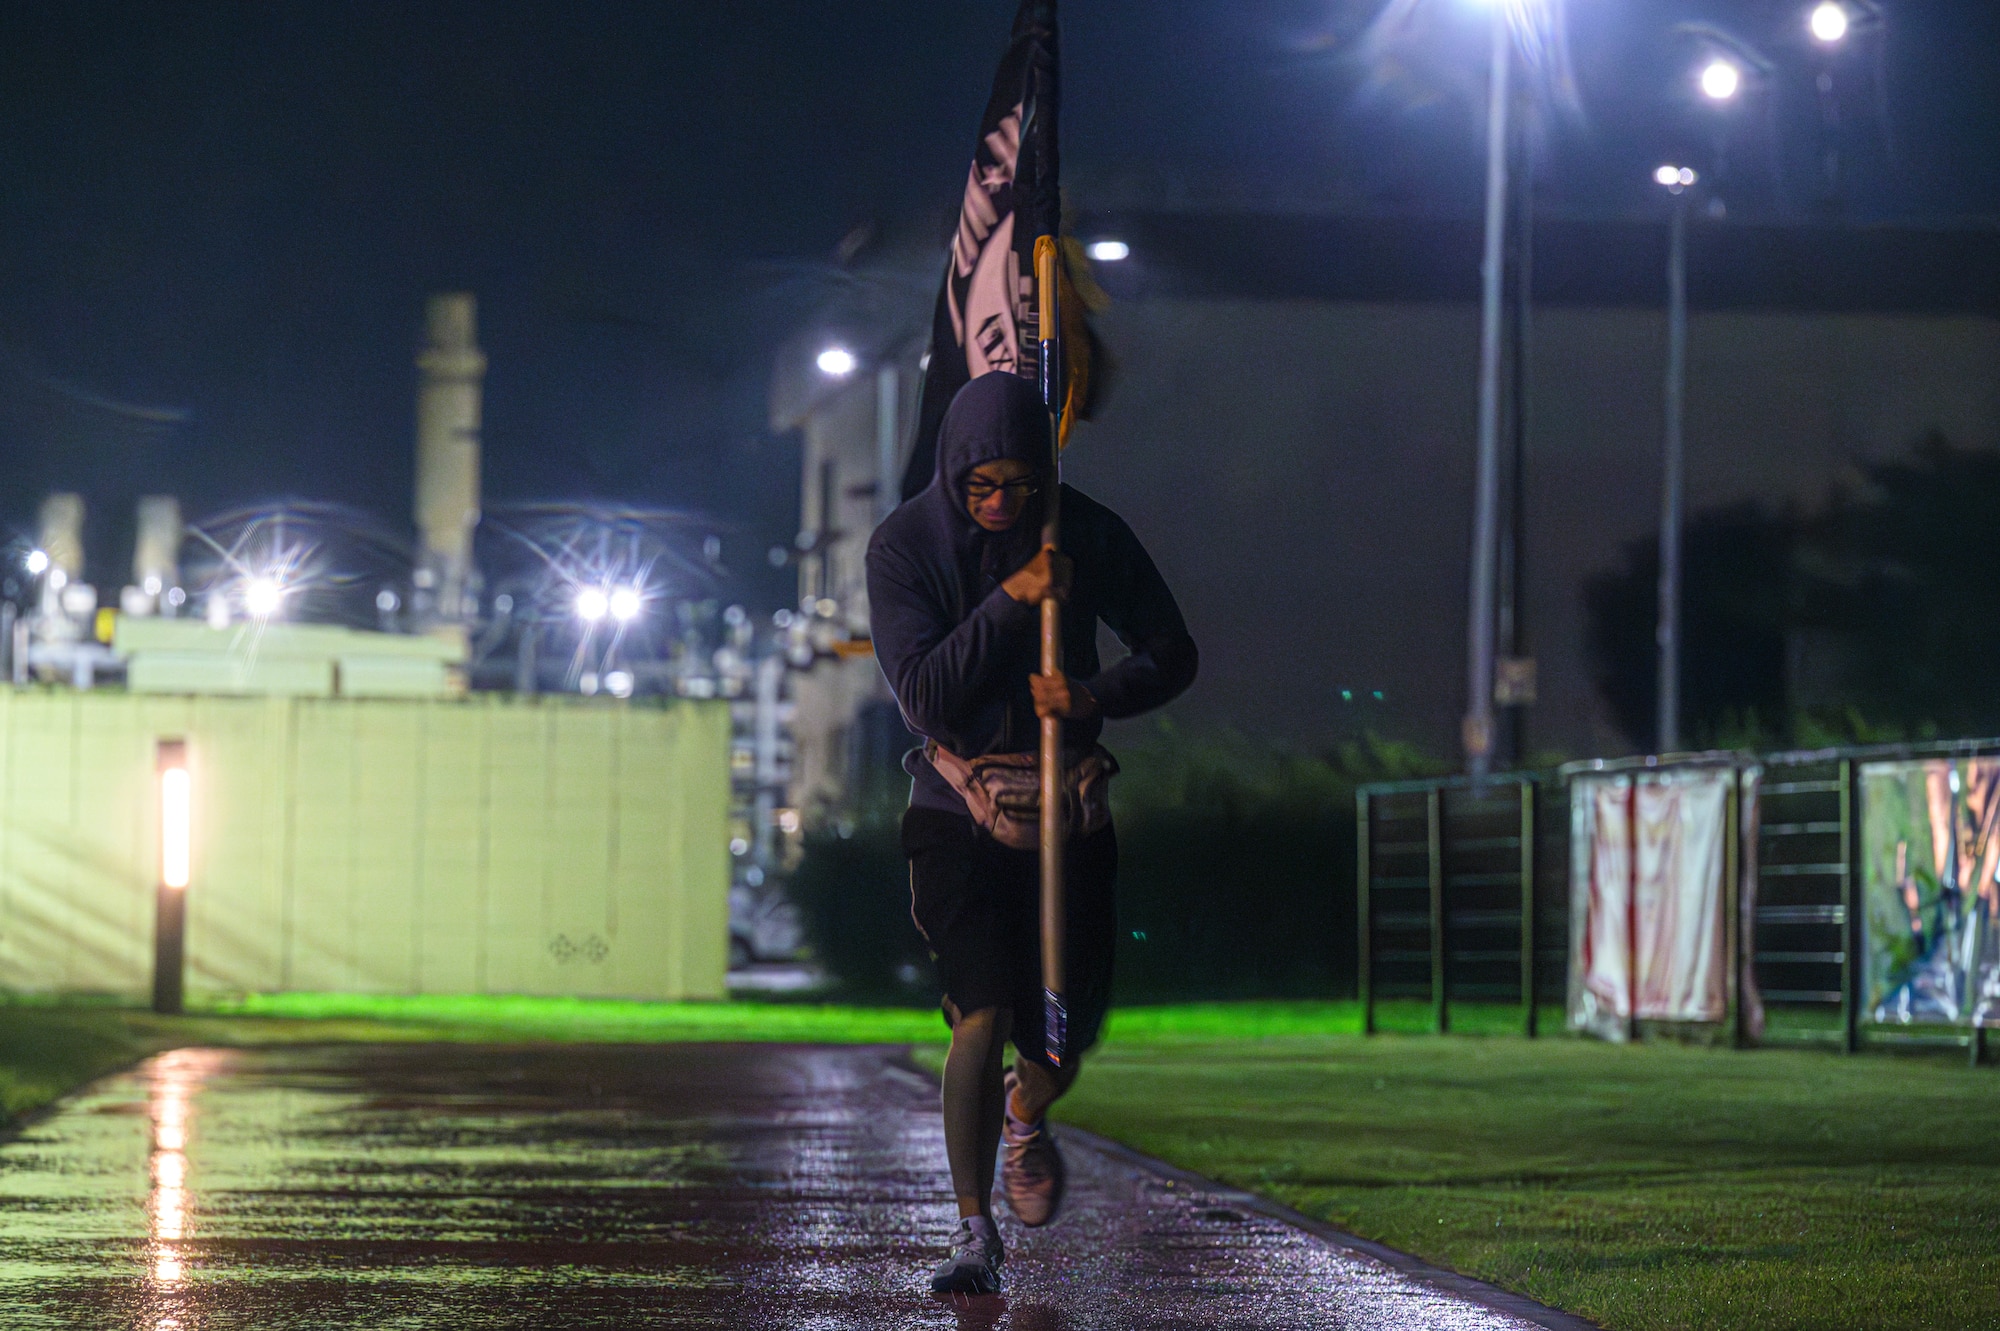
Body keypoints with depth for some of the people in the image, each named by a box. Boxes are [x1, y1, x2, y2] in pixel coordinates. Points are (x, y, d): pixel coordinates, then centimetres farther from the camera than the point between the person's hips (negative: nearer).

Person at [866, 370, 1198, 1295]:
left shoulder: (1088, 535, -6)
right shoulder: (904, 545, -10)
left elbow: (1173, 655, 1)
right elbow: (924, 695, -18)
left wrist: (1097, 695, -18)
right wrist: (1008, 603, -27)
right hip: (958, 804, -2)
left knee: (1061, 1039, 4)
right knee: (982, 1018, -17)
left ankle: (1025, 1117, 42)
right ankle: (973, 1232, -5)